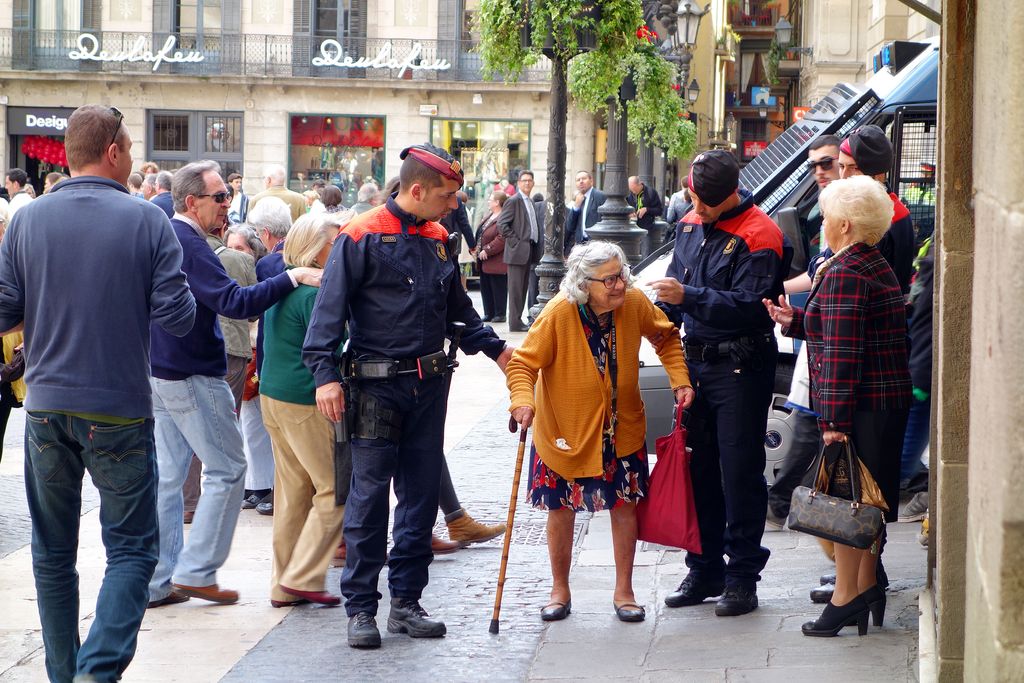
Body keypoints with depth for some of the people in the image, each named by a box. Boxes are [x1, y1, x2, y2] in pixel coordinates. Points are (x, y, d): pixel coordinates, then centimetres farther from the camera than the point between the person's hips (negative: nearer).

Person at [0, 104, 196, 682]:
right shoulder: (148, 222, -9)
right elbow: (177, 317, -10)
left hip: (47, 408, 3)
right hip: (120, 411, -3)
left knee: (52, 551, 14)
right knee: (132, 548, 5)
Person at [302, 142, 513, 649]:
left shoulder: (438, 241, 12)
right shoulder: (362, 237, -9)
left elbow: (458, 309, 24)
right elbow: (330, 309, -12)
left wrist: (496, 349, 19)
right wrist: (325, 373, -20)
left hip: (429, 386, 7)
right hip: (377, 385, -6)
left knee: (420, 495, 9)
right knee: (369, 497, -4)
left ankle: (406, 602, 17)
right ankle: (361, 608, 4)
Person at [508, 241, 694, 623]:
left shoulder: (634, 304, -13)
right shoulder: (558, 314, -24)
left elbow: (666, 337, 6)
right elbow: (523, 363, -20)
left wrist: (680, 380, -4)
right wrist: (523, 400, -38)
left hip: (621, 430, 2)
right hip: (565, 432, -2)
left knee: (625, 506, 6)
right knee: (561, 511, 9)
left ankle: (623, 591, 22)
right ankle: (560, 592, 27)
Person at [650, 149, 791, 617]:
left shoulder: (758, 236, -14)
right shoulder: (691, 226, 11)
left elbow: (749, 305, -22)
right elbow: (676, 282, 22)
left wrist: (688, 296, -27)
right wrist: (661, 317, 4)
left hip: (741, 367, -7)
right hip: (697, 361, 7)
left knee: (740, 473, -4)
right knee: (699, 469, 11)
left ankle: (743, 577, 3)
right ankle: (704, 570, 20)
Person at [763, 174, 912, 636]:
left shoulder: (843, 274, -17)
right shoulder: (878, 267, 14)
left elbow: (841, 349, -21)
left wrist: (834, 418, -21)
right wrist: (794, 321, 21)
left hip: (860, 403, -10)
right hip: (890, 399, 10)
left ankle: (847, 595, 1)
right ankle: (867, 589, 23)